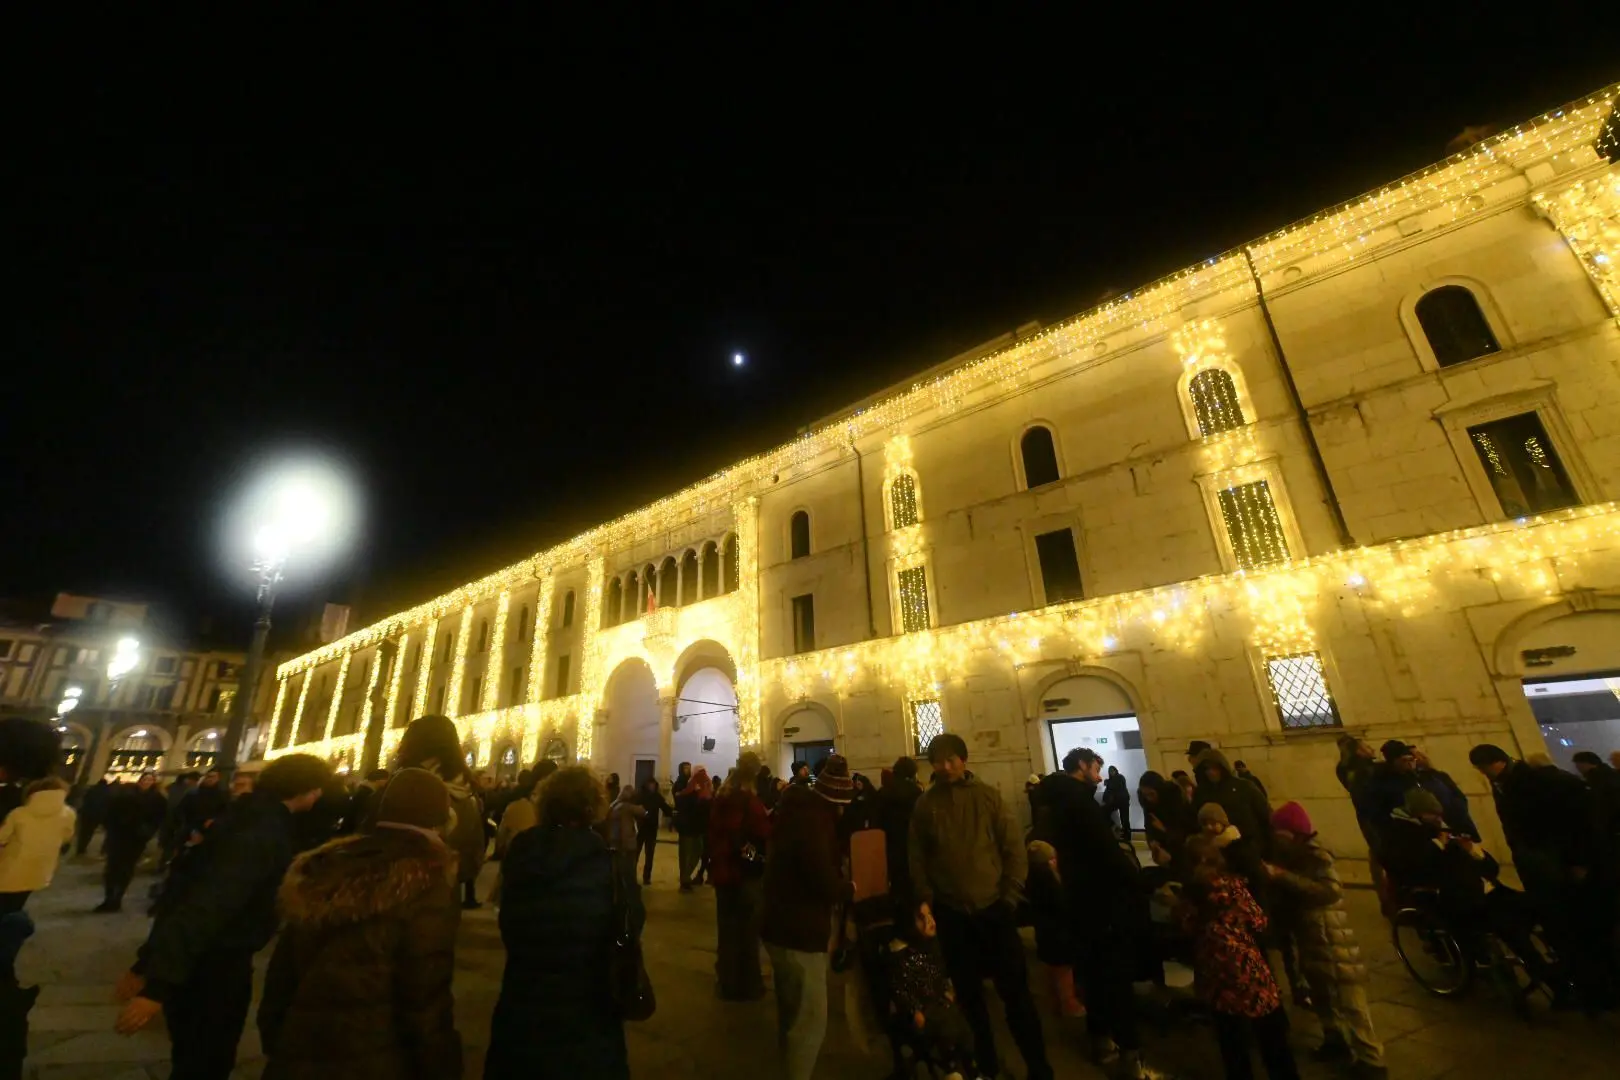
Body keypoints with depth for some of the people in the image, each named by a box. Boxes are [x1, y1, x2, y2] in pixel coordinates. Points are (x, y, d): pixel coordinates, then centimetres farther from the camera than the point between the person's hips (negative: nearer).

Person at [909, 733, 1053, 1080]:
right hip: (951, 914, 1)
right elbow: (917, 858, 1)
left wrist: (1011, 895, -6)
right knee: (969, 994, 14)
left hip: (994, 908, -1)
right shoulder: (924, 805, -3)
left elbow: (1014, 847, -1)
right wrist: (927, 902, -4)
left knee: (1016, 992, 6)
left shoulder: (988, 795, -3)